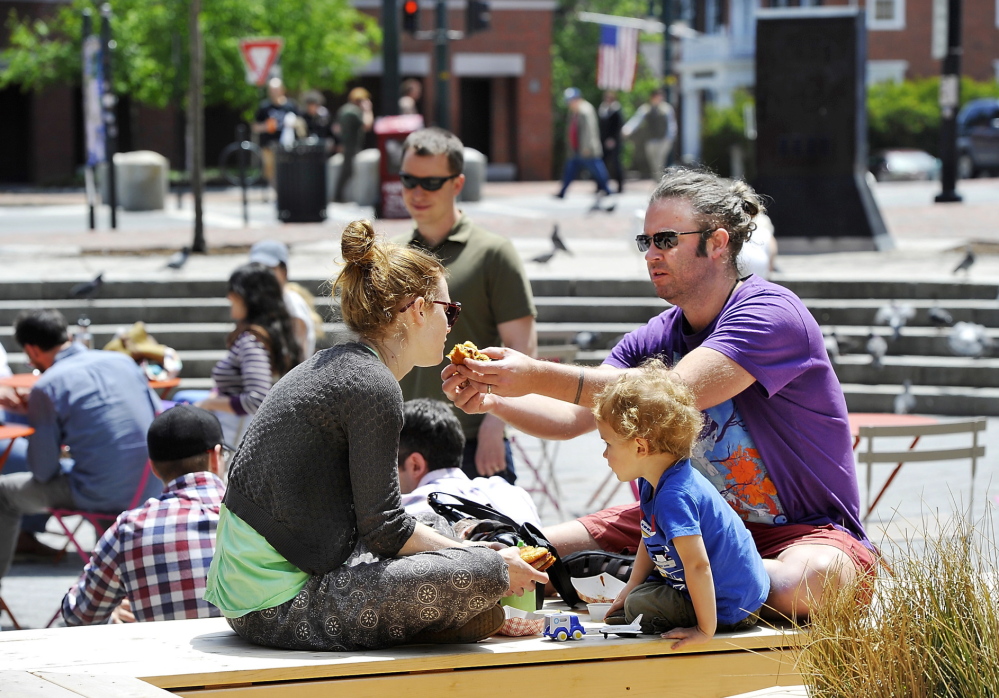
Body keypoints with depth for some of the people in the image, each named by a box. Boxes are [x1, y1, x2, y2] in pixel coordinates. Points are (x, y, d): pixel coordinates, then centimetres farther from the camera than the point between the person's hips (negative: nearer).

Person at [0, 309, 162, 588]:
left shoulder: (46, 387, -8)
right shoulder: (122, 361, 7)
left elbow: (43, 471, -4)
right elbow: (158, 417, 20)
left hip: (100, 496, -6)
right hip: (151, 490, 6)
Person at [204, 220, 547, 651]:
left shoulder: (327, 366, 15)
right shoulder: (373, 386, -13)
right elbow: (383, 527, -14)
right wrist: (492, 564, -4)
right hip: (282, 608, -11)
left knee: (434, 525, 25)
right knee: (480, 573, -19)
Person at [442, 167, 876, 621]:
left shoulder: (771, 314, -19)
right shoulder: (656, 339, 6)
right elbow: (573, 417, 0)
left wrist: (539, 376, -33)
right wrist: (492, 402, -20)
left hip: (806, 529, -6)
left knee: (806, 582, -43)